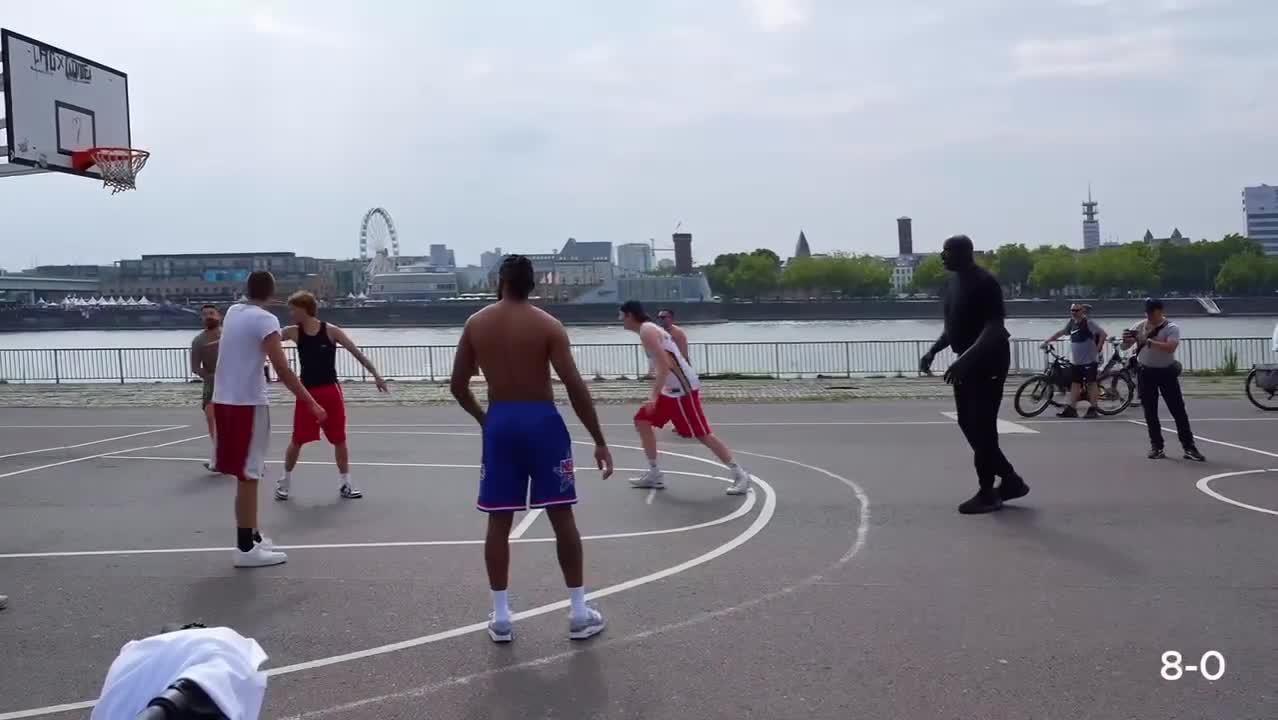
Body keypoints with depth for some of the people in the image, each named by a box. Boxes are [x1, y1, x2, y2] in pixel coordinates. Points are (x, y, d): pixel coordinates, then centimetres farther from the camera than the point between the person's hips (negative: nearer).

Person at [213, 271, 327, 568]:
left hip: (224, 399, 8)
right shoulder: (265, 320, -13)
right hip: (248, 403, -8)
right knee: (248, 476, -3)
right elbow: (282, 371, -18)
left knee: (246, 473, 16)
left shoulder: (232, 312, 11)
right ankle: (246, 548, 1)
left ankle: (252, 536, 26)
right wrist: (311, 403, -15)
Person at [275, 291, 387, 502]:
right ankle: (285, 480, 21)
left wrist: (376, 375, -7)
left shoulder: (331, 331, -8)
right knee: (297, 440, 4)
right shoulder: (294, 332, -1)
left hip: (330, 391, -1)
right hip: (307, 392, 1)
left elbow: (357, 352, -6)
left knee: (339, 439, 5)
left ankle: (345, 482, 18)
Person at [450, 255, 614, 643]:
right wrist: (600, 441, -8)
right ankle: (579, 613, 11)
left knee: (499, 522, 9)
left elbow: (458, 386, 7)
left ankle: (501, 617, 13)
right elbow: (575, 386, -12)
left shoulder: (475, 324, 4)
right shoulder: (548, 325, -6)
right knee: (562, 516, 6)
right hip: (541, 420, -2)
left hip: (499, 422, 3)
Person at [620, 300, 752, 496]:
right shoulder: (649, 329, 18)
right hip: (672, 389, 10)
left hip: (683, 388, -10)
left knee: (703, 434, -9)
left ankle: (740, 475, -4)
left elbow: (664, 364, -23)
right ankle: (654, 474, 16)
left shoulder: (646, 330, -12)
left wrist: (654, 396, -25)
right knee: (642, 421, 12)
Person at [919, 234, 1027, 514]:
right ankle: (1011, 480, 23)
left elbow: (994, 328, -24)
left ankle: (987, 493, 5)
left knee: (982, 427, -6)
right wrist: (933, 351, 8)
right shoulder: (954, 281, 11)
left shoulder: (984, 282, -18)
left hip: (988, 361, -10)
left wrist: (964, 359, -33)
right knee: (968, 424, 11)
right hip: (968, 361, 10)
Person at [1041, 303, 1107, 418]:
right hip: (1075, 361, 7)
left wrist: (1098, 348, -15)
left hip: (1089, 360, -7)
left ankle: (1092, 409, 4)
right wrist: (1047, 341, 15)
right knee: (1075, 383, 8)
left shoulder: (1088, 322, -11)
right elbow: (1060, 333, 20)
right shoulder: (1071, 323, 9)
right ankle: (1071, 409, 11)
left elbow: (1103, 334, -14)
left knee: (1091, 383, 0)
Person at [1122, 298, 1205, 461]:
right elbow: (1125, 346, -2)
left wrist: (1149, 341, -35)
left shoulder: (1171, 328, -10)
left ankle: (1189, 447, 4)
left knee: (1178, 410, -1)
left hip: (1166, 372, -3)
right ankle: (1156, 446, 14)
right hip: (1147, 372, 3)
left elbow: (1170, 347, -27)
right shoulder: (1139, 326, 1)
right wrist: (1126, 340, -26)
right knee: (1150, 412, 5)